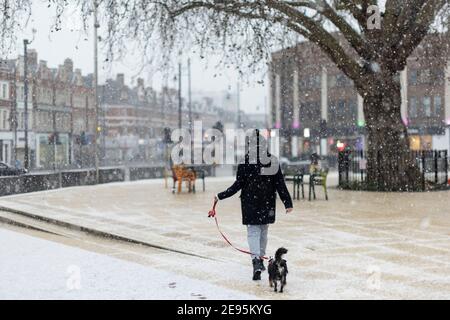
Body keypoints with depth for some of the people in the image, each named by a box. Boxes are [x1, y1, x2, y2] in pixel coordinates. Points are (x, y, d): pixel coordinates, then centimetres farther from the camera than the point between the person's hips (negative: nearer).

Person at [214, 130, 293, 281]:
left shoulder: (244, 161, -10)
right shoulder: (272, 160, -3)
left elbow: (238, 184, -10)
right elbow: (280, 184, -3)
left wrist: (220, 196, -1)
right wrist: (287, 202, 2)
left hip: (250, 202, -3)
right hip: (267, 202, 3)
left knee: (253, 231, -1)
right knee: (264, 230, 18)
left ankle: (256, 260, -20)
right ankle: (260, 258, 30)